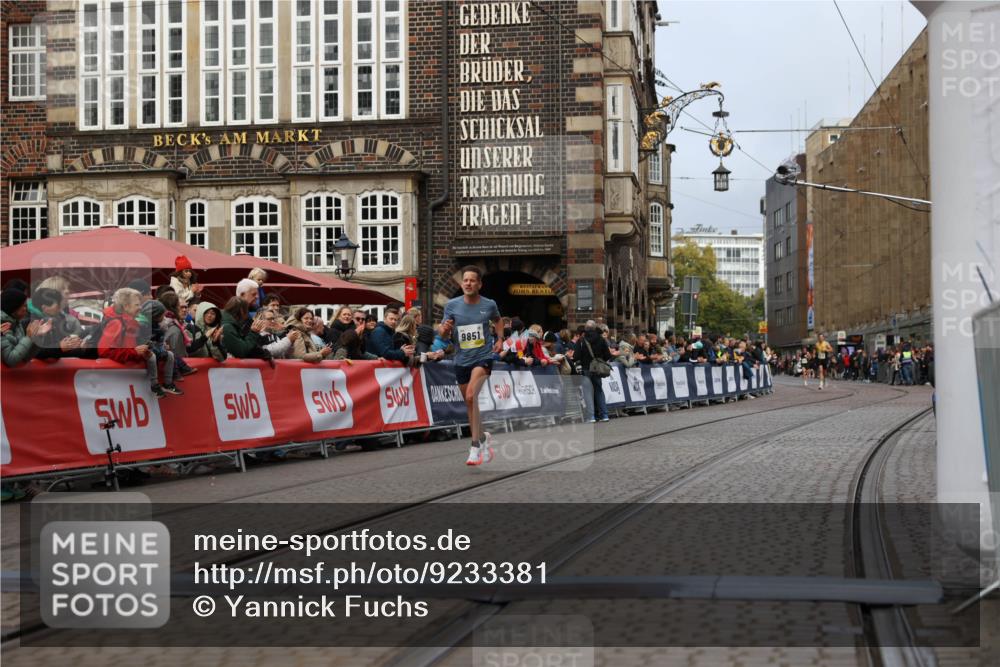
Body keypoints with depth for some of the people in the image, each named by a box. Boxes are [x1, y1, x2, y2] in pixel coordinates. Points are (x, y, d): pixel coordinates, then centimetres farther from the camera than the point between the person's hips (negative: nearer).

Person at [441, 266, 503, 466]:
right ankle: (482, 438, 36)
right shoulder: (452, 305, -2)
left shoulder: (489, 305, -3)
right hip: (461, 359, 3)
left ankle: (475, 446, -24)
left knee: (471, 395, -25)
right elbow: (444, 334, 4)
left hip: (483, 357, -3)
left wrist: (500, 339, 5)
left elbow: (498, 320, 20)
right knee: (470, 404, 12)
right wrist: (445, 328, -19)